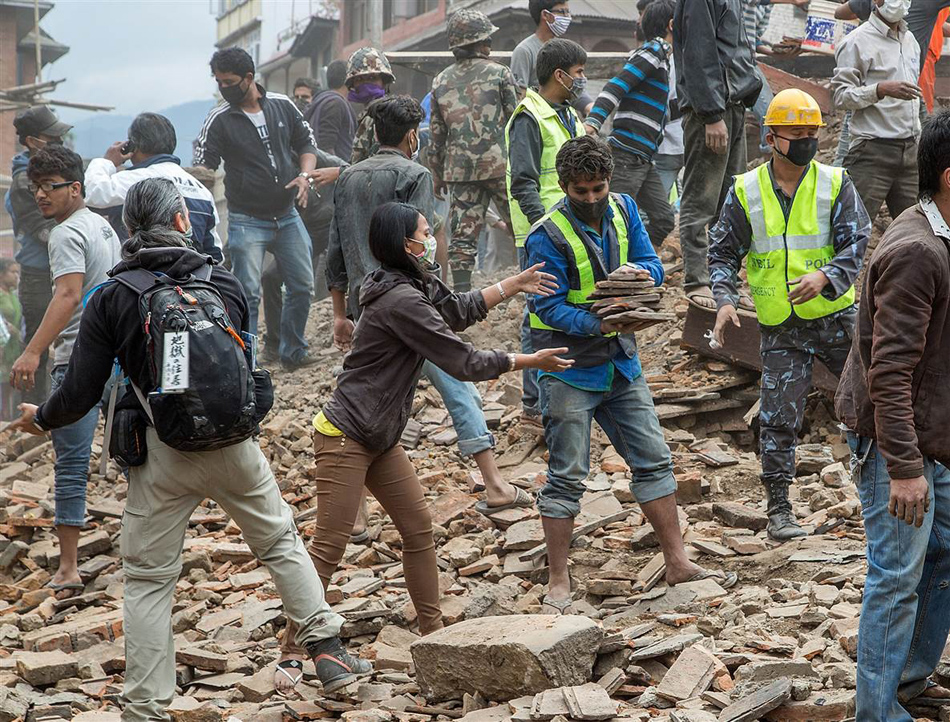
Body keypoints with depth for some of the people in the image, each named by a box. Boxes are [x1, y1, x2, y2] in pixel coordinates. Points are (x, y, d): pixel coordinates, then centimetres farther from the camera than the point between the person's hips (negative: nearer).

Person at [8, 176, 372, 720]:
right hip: (234, 440, 2)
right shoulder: (226, 283, 4)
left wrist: (41, 419, 16)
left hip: (163, 454, -2)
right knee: (281, 542, 21)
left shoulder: (111, 299, -3)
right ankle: (329, 654, 19)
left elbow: (81, 393, -4)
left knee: (149, 579, 7)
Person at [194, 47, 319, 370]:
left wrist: (304, 175, -7)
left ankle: (293, 352, 24)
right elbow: (203, 168, -10)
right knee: (248, 295, -8)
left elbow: (306, 144, 12)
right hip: (247, 220, -4)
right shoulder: (219, 120, -6)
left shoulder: (282, 106, 3)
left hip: (287, 216, 4)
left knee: (302, 285, 9)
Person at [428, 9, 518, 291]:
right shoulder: (499, 73, 0)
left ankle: (461, 292, -3)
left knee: (462, 235, 2)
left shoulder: (441, 81, 11)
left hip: (459, 169, 3)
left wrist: (437, 175, 18)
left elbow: (436, 135, 12)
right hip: (499, 163, -3)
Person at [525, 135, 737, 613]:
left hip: (621, 363, 6)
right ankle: (558, 583, 6)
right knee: (566, 477, -2)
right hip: (569, 369, -6)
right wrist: (598, 325, -33)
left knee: (653, 460, 9)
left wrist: (640, 272, -18)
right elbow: (550, 307, -18)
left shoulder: (623, 210, 2)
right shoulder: (548, 236, -17)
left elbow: (651, 262, 6)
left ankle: (677, 564, 19)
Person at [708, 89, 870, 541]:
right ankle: (778, 509, 10)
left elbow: (857, 244, -7)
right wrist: (725, 300, -9)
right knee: (779, 418, -1)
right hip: (782, 328, 0)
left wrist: (826, 276, -26)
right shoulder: (745, 192, 1)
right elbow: (723, 252, 7)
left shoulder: (836, 184, -1)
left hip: (837, 316, 0)